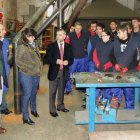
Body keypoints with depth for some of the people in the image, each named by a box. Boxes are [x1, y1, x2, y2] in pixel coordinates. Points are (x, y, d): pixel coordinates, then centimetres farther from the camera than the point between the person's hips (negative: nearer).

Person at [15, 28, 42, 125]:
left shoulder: (34, 45, 9)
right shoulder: (21, 47, -12)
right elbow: (18, 61, -14)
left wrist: (39, 67, 7)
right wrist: (29, 68, -14)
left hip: (36, 74, 7)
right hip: (26, 74, -7)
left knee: (34, 93, 20)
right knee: (27, 94, -3)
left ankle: (34, 109, 40)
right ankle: (25, 117, 6)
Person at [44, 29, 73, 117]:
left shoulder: (68, 47, 5)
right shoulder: (51, 46, -4)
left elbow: (71, 59, 8)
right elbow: (46, 59, -8)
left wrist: (68, 62, -14)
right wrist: (56, 61, -22)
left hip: (64, 72, 3)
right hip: (54, 72, -3)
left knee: (61, 90, 17)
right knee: (52, 92, 3)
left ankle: (60, 106, 34)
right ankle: (52, 110, 14)